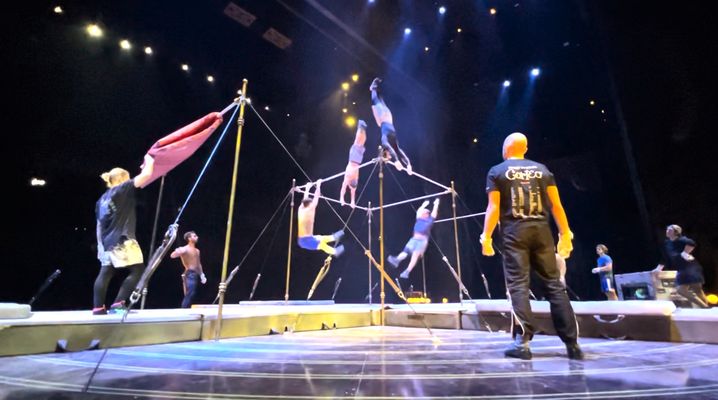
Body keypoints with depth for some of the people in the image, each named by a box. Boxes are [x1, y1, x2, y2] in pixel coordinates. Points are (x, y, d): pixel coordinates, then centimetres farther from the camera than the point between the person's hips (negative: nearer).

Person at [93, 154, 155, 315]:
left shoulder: (102, 199, 18)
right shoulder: (122, 190, -4)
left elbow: (99, 225, 19)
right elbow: (146, 175, -10)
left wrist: (101, 245, 22)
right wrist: (149, 160, 7)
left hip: (107, 242, 9)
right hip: (122, 241, -9)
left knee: (105, 273, 10)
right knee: (137, 271, -2)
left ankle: (98, 308, 12)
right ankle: (118, 304, -5)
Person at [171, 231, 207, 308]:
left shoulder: (197, 251, 18)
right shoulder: (185, 249, -7)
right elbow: (172, 256, -20)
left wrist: (202, 275, 19)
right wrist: (177, 251, -42)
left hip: (195, 274, 8)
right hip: (189, 274, -8)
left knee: (191, 295, 10)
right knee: (189, 295, -13)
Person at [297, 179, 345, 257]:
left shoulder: (300, 209, 6)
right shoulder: (309, 210, -14)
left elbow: (305, 199, 21)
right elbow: (316, 199, -9)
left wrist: (307, 188, 32)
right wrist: (318, 185, -3)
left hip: (301, 240, 8)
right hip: (307, 240, -8)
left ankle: (334, 237, 49)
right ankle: (335, 252, 36)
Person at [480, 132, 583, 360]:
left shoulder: (497, 172, 5)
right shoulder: (542, 169, 14)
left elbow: (494, 208, -4)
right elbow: (556, 205, 8)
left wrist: (486, 237, -3)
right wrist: (565, 234, 12)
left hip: (514, 232, -3)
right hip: (541, 230, 3)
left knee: (518, 285, -2)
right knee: (554, 285, 7)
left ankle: (522, 342, -6)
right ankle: (572, 343, 10)